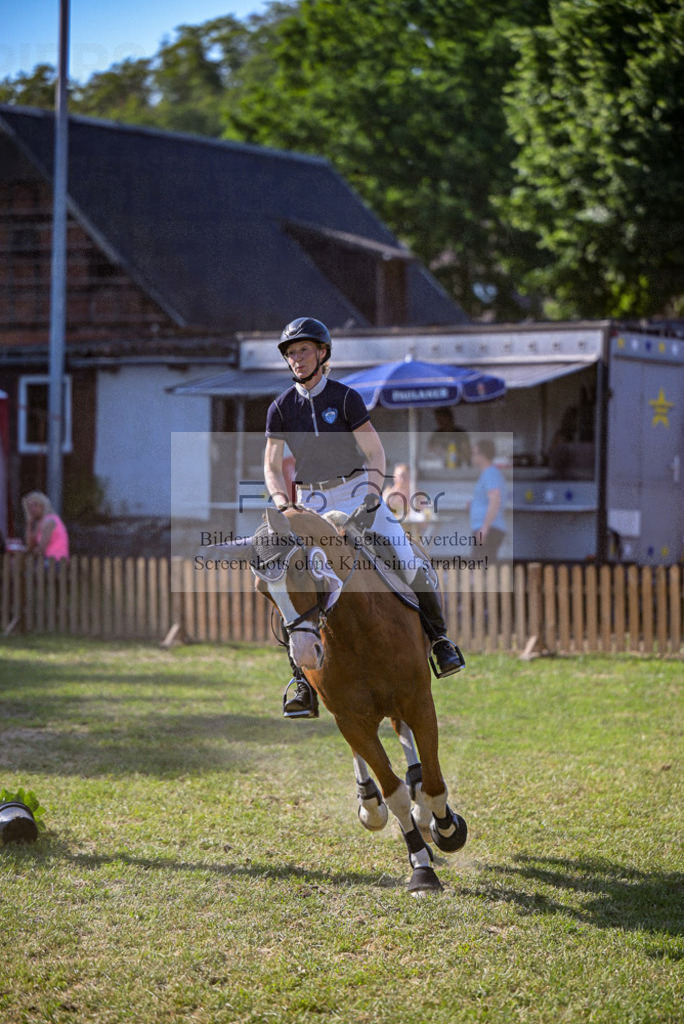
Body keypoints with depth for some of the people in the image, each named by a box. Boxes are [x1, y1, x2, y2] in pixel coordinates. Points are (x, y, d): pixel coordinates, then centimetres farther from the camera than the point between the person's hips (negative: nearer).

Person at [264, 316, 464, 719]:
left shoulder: (346, 397, -5)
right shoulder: (282, 408, 1)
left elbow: (375, 453, -6)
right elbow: (272, 465, 0)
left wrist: (372, 497, -19)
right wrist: (283, 503, -17)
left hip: (358, 491, -1)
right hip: (312, 503, 1)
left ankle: (438, 637, 9)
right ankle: (304, 681, -5)